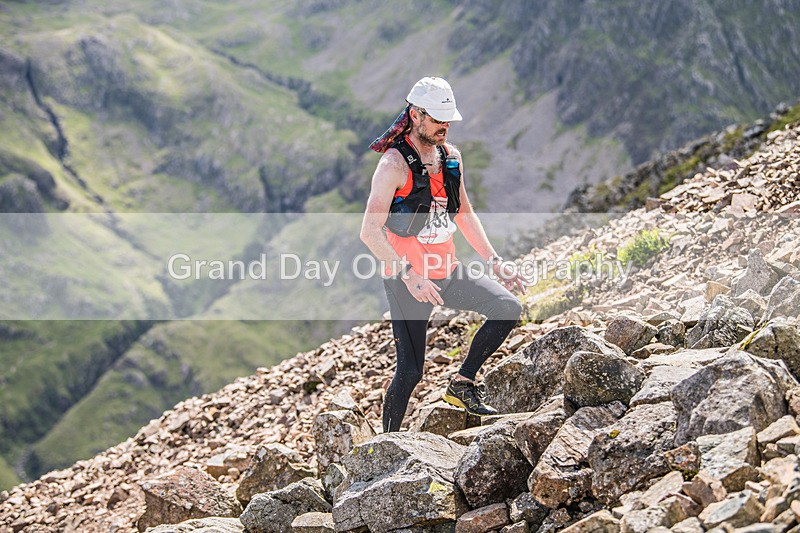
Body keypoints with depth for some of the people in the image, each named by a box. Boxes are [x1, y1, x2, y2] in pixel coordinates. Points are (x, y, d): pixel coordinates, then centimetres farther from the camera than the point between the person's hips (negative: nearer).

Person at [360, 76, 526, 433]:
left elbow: (464, 214, 19)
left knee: (509, 308, -7)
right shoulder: (394, 164, -16)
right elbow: (370, 232, -23)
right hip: (407, 279, -7)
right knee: (410, 372, -6)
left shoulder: (451, 156, 6)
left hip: (449, 271, 7)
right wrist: (408, 275, -32)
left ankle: (462, 384, 7)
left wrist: (494, 261, 12)